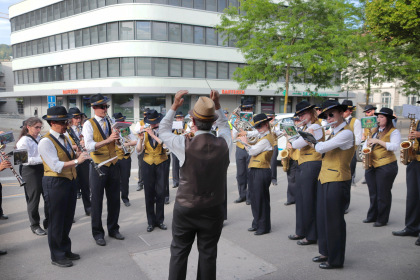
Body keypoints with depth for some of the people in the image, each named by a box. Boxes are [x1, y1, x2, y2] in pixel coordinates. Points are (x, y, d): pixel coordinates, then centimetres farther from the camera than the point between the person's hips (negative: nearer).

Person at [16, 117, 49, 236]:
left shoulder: (40, 138, 10)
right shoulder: (24, 141, -10)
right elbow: (27, 160, -18)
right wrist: (42, 159, -23)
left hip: (43, 169, 6)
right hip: (30, 171, -6)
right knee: (34, 199, 3)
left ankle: (48, 222, 24)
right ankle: (35, 226, 18)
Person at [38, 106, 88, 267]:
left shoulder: (66, 138, 12)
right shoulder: (45, 142, -14)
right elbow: (56, 166, -22)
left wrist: (79, 153, -5)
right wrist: (76, 160, -26)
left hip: (70, 181, 8)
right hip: (55, 183, -8)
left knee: (68, 219, 17)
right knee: (57, 221, 4)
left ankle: (66, 250, 34)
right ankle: (57, 257, 19)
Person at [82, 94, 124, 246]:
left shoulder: (111, 122, 9)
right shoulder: (89, 124, -6)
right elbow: (89, 146, -17)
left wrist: (117, 136, -13)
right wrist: (108, 140, -25)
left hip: (113, 164, 5)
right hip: (98, 166, -4)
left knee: (114, 199, 11)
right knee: (97, 200, 6)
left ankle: (113, 229, 27)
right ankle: (97, 233, 20)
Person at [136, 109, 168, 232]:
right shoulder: (145, 132, 3)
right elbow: (138, 150, -2)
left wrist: (152, 135, -22)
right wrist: (141, 139, -18)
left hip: (160, 164, -1)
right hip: (148, 164, 1)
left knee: (160, 193, 3)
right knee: (149, 194, 5)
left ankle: (160, 220, 17)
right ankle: (151, 221, 16)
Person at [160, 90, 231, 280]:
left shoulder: (184, 145, -20)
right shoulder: (223, 143, -13)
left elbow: (163, 130, 1)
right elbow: (224, 126, 12)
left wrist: (174, 106, 4)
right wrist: (217, 105, 9)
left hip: (185, 209, -1)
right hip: (213, 209, 2)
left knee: (179, 252, 16)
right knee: (208, 254, 14)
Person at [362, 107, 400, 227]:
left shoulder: (394, 132, -4)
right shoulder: (374, 130, 16)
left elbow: (395, 147, -16)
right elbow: (366, 143, 24)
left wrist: (378, 141, -20)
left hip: (386, 166, -6)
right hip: (371, 165, 6)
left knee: (383, 194, -1)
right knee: (373, 193, 13)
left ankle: (382, 219, 10)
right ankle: (372, 216, 24)